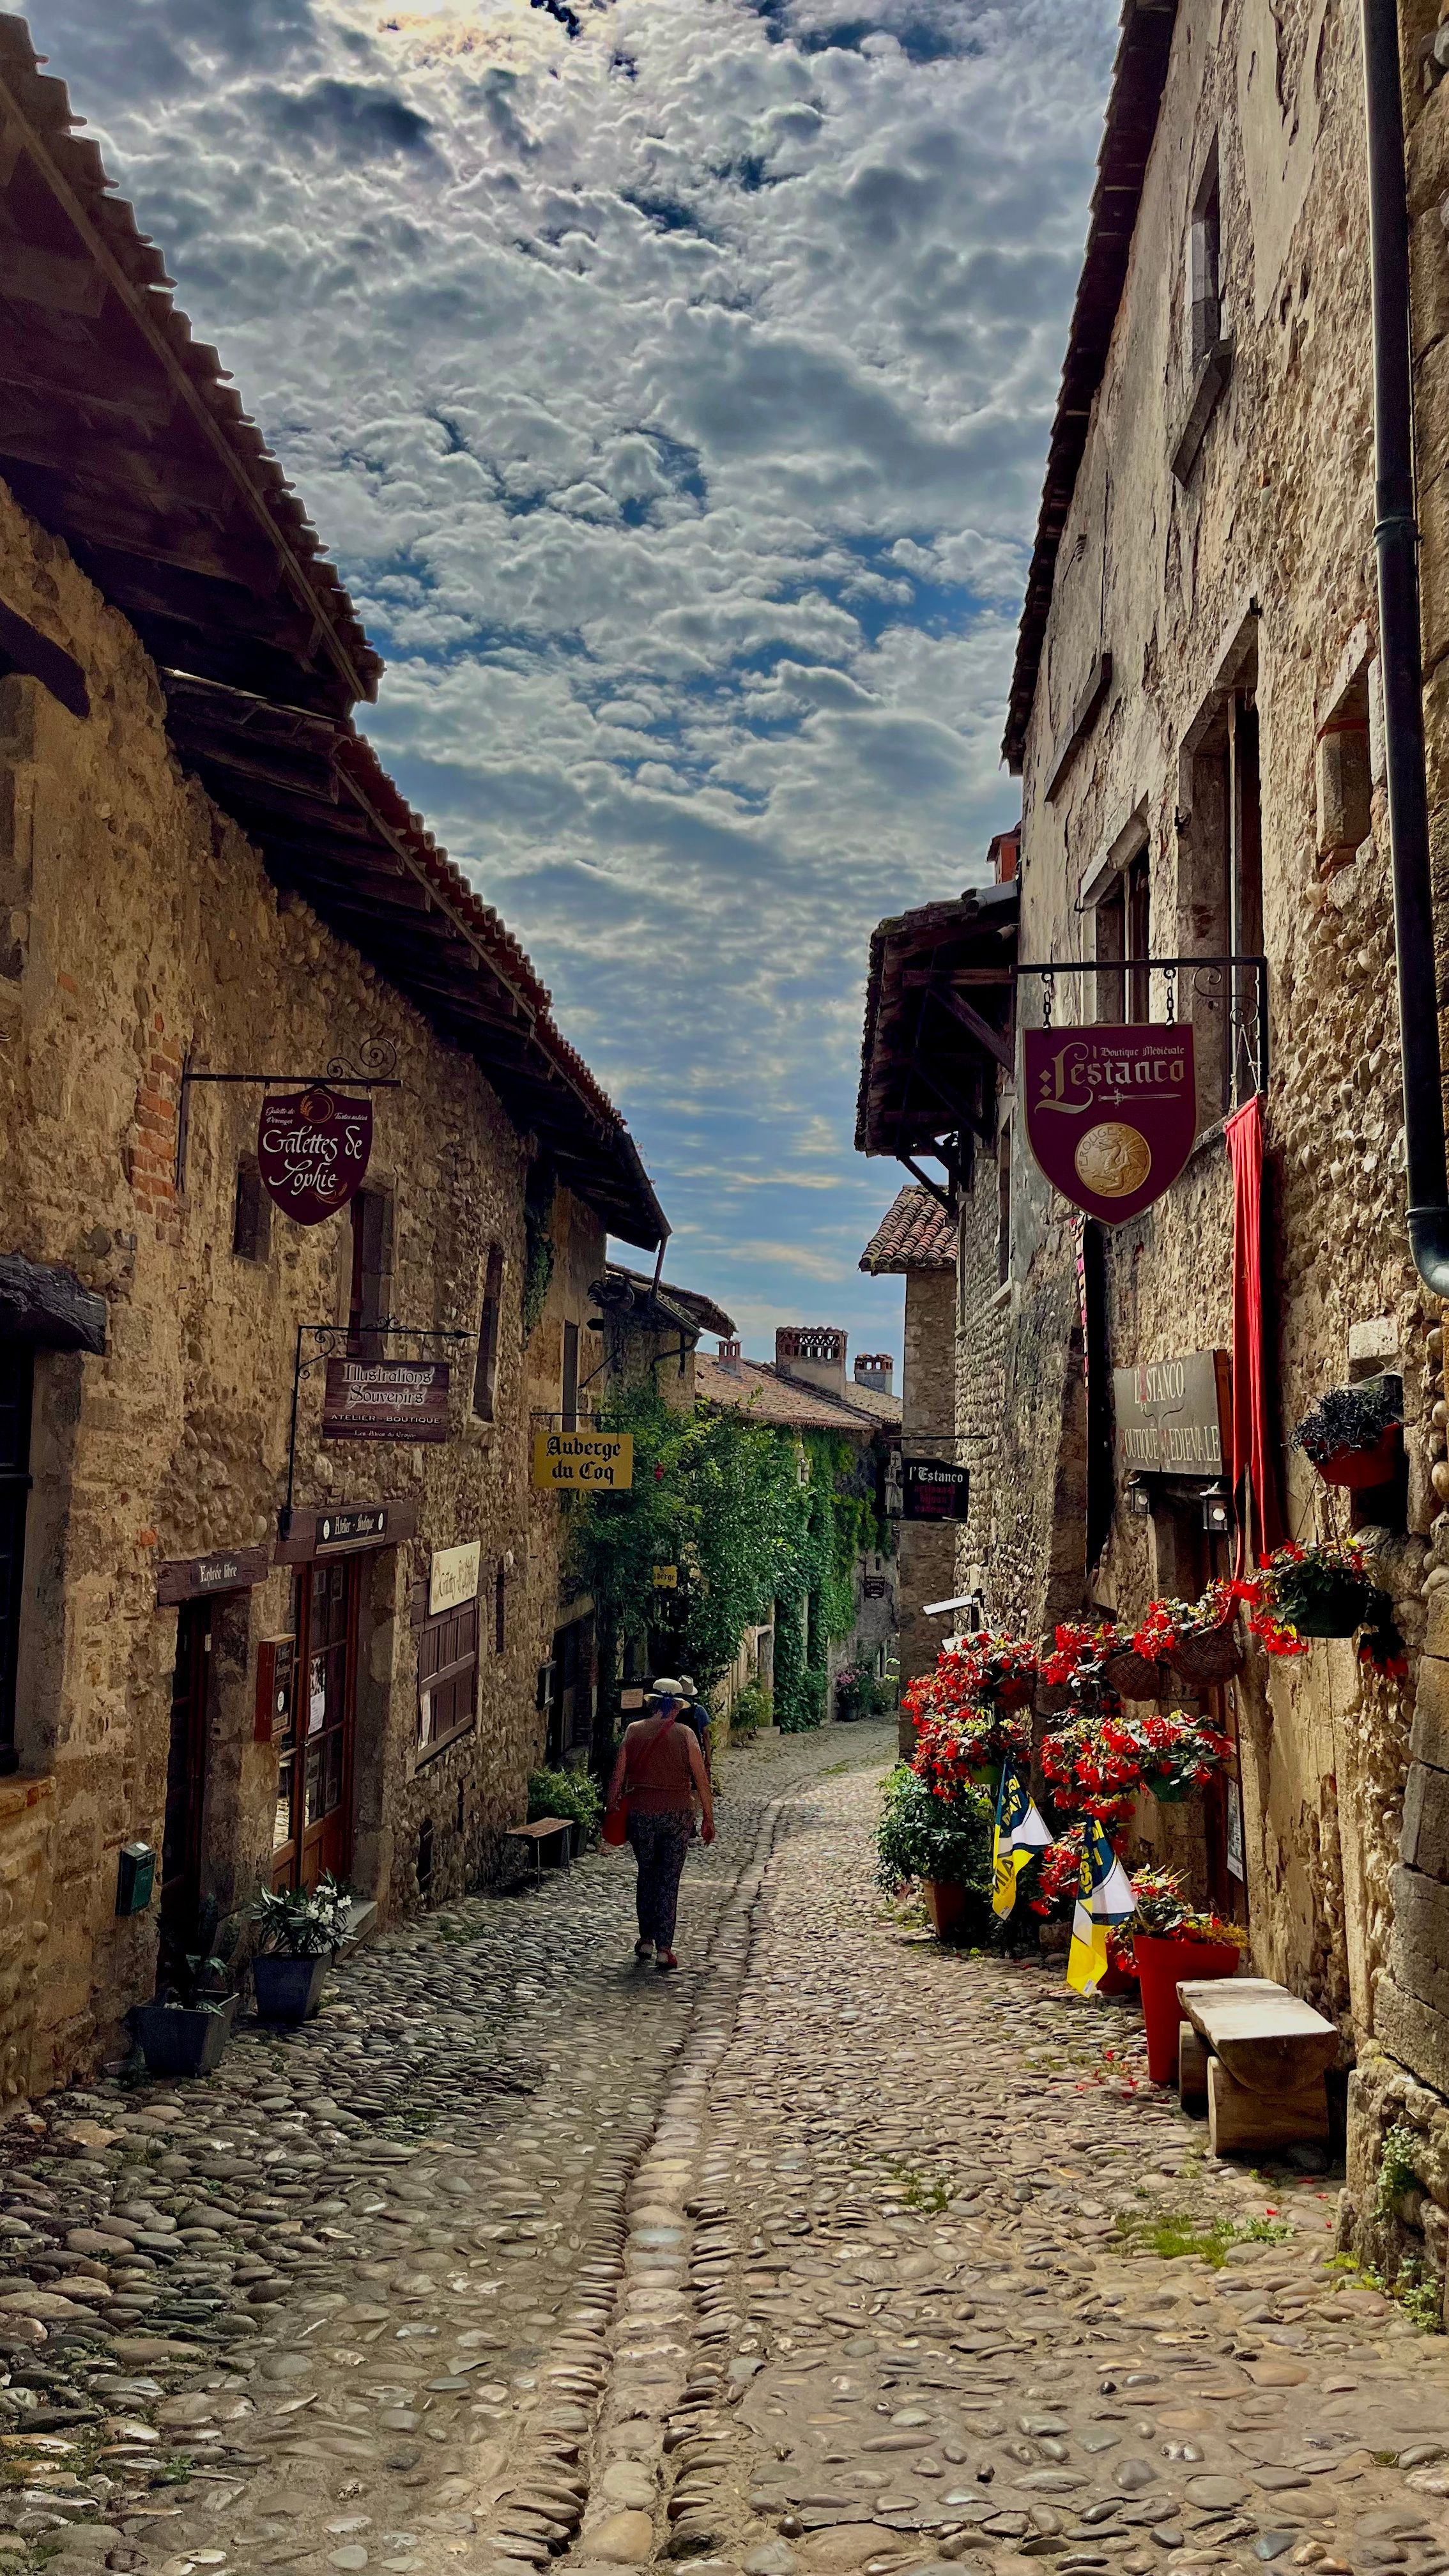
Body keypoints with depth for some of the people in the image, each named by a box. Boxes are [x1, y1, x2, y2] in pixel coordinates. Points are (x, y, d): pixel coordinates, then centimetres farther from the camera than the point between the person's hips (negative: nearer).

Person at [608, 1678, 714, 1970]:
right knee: (669, 1880, 4)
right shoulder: (685, 1735, -5)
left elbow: (618, 1776, 0)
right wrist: (708, 1818, 4)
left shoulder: (634, 1731, -1)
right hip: (677, 1813, -1)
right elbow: (701, 1779, -4)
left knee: (646, 1875, 18)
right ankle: (664, 1948, 2)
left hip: (640, 1813, 1)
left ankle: (646, 1939, 23)